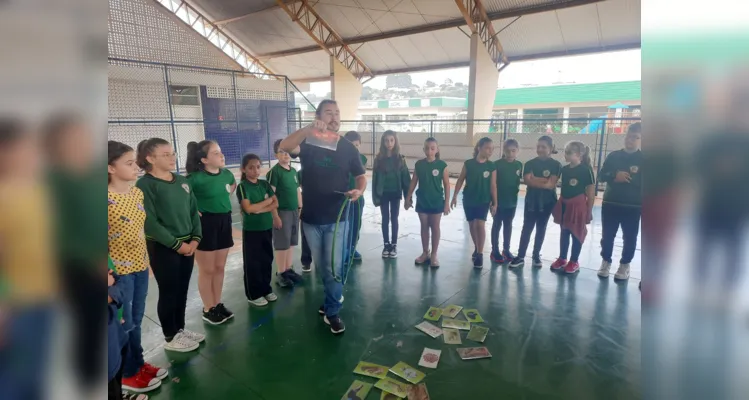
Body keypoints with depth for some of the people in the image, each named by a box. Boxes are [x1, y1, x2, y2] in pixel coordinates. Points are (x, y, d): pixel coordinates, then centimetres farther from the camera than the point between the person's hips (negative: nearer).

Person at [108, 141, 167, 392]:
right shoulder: (107, 199, -19)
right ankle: (127, 373, 27)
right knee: (123, 323, 9)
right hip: (119, 270, -6)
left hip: (140, 265, 6)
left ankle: (138, 364, 35)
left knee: (136, 320, 19)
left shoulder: (137, 193, 3)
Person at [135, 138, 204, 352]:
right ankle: (171, 337, 24)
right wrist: (176, 244, -16)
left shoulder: (182, 181, 8)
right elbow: (149, 222, -17)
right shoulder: (145, 185, -12)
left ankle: (180, 328, 34)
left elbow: (194, 211, 9)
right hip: (162, 248, -6)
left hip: (187, 245, 6)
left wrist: (195, 238, -4)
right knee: (169, 292, 7)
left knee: (182, 290, 16)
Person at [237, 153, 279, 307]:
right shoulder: (242, 186, -9)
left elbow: (276, 203, 0)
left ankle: (266, 289, 28)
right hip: (251, 230, -5)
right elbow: (248, 208, -20)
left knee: (267, 260, 13)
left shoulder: (265, 184, 6)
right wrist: (267, 201, -10)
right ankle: (253, 295, 17)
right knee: (252, 262, 5)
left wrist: (260, 209, -16)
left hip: (267, 228, 5)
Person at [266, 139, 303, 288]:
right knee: (282, 245, 2)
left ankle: (289, 269, 26)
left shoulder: (293, 171, 9)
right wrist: (275, 216, -18)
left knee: (291, 243, 14)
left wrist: (301, 208, 14)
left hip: (294, 211, 7)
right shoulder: (274, 172, -12)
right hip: (282, 212, -6)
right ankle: (281, 273, 15)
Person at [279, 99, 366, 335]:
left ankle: (332, 311, 18)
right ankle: (333, 297, 42)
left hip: (335, 218, -1)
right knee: (321, 266, 18)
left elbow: (361, 176, 6)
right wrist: (310, 129, -43)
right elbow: (285, 146, -27)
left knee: (333, 267, 0)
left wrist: (359, 190, -17)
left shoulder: (347, 148, -2)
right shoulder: (308, 143, -6)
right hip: (311, 218, 1)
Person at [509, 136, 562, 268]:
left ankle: (536, 255, 23)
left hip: (547, 202, 0)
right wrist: (545, 180, -14)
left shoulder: (556, 165, -2)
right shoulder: (530, 163, 2)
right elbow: (527, 180, -11)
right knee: (527, 228, 1)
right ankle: (520, 257, 4)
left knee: (541, 229, 10)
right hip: (531, 201, 1)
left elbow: (551, 184, -13)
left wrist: (535, 180, -12)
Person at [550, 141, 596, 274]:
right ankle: (562, 258, 27)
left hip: (578, 205, -6)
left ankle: (574, 261, 20)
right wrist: (559, 204, 10)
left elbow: (591, 194, -10)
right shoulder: (565, 169, 4)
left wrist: (589, 211, -9)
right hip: (564, 205, 6)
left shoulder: (586, 170, -13)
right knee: (564, 232, 14)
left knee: (576, 234, 7)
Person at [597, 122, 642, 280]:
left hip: (633, 206, -1)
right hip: (610, 204, 1)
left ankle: (625, 265, 23)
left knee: (630, 237, 7)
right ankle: (606, 262, 24)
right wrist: (614, 176, -16)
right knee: (607, 235, 7)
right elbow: (601, 176, 1)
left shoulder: (642, 159, 0)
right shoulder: (613, 156, 5)